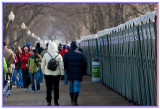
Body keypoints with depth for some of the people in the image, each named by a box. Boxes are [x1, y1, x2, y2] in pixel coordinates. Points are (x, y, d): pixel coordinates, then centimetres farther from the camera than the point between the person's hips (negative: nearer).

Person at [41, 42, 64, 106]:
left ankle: (49, 101, 5)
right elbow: (61, 66, -5)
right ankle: (56, 101, 14)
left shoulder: (46, 55, -5)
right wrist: (62, 74, 3)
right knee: (56, 88, 10)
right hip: (56, 74, 0)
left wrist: (44, 72, 17)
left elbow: (42, 66, 4)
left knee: (48, 88, 7)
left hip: (48, 74, 0)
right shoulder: (58, 55, -7)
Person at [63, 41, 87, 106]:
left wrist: (66, 70, 15)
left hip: (70, 73, 2)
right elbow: (85, 64, 1)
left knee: (71, 87, 15)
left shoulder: (67, 54, 1)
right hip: (78, 74, -2)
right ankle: (75, 101, -15)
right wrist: (84, 72, 12)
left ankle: (72, 100, 23)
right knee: (77, 87, -4)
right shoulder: (80, 54, 0)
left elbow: (64, 64, -3)